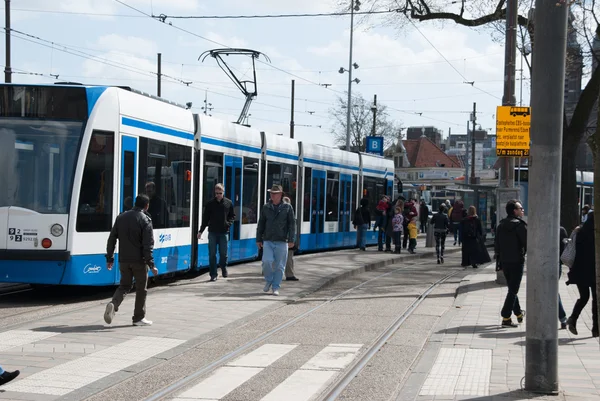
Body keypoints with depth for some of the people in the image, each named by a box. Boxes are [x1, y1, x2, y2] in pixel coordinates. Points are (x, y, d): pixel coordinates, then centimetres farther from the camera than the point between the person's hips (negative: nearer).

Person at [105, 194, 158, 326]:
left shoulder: (121, 217, 6)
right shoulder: (145, 220, -10)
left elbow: (112, 239, 7)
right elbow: (148, 245, -15)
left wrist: (109, 258, 13)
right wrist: (151, 264, -12)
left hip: (123, 260, 4)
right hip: (139, 261, -4)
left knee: (124, 285, 15)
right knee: (141, 289, 9)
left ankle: (113, 304, -12)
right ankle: (139, 318, 14)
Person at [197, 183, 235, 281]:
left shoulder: (229, 203, 3)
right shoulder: (210, 203, 1)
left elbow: (232, 216, 14)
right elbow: (205, 218, 5)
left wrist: (229, 223, -4)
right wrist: (201, 231, 2)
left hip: (224, 232, 0)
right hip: (212, 232, 0)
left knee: (223, 253, 4)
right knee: (212, 254, -1)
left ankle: (223, 268, 32)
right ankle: (213, 274, 4)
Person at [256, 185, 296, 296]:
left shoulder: (287, 207, 4)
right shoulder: (266, 207, 9)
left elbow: (292, 224, 2)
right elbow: (261, 224, 13)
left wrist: (291, 240, -5)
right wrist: (258, 239, 10)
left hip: (281, 242, -1)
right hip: (268, 241, 1)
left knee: (279, 266, 1)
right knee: (267, 261, -14)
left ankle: (276, 288, 11)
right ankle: (268, 281, 11)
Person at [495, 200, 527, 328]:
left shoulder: (501, 225, 8)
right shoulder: (520, 225, -13)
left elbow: (497, 245, 11)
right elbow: (527, 243, -16)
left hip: (504, 262, 7)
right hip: (517, 261, -7)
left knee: (512, 288, 20)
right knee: (513, 290, -3)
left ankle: (519, 313, 34)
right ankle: (506, 318, -6)